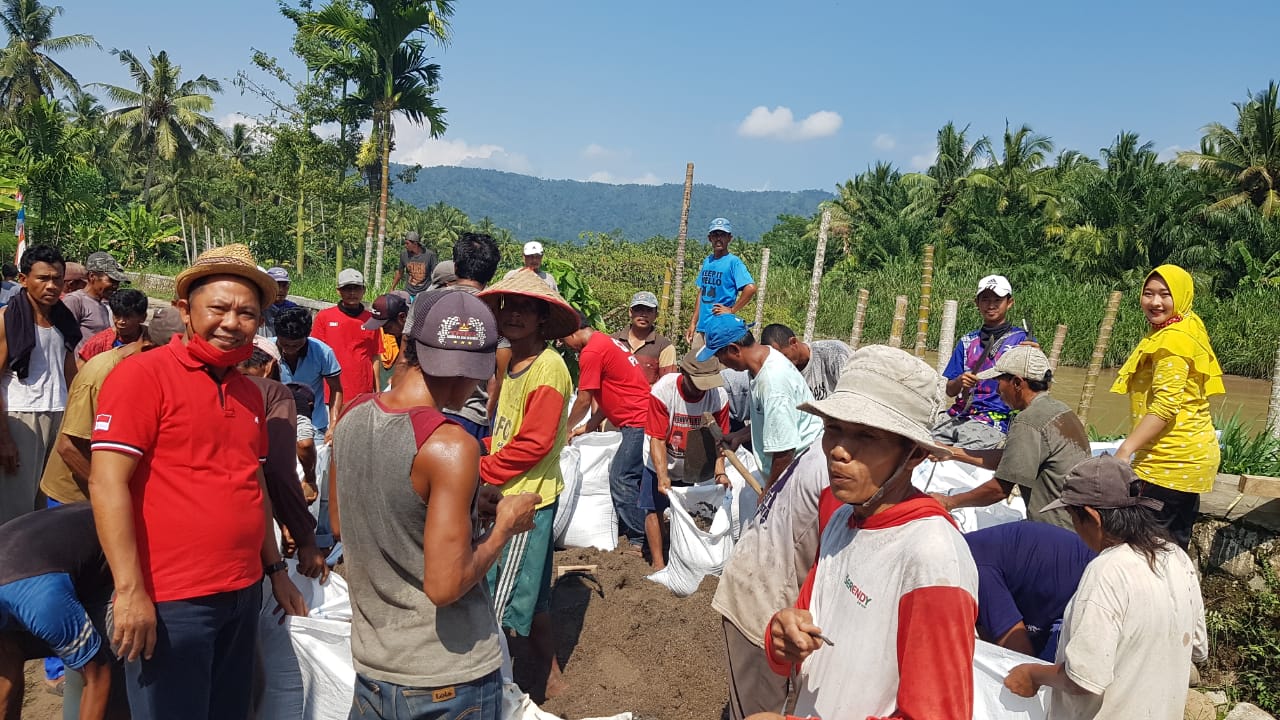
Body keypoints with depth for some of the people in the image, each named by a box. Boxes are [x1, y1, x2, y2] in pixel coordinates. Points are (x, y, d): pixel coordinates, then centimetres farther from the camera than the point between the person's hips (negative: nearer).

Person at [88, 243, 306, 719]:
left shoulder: (249, 393, 11)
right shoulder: (142, 375, -11)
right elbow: (107, 484, -16)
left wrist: (276, 569, 18)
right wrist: (130, 590, -19)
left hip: (244, 595, 7)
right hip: (169, 602, -7)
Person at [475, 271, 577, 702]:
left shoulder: (547, 368, -17)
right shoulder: (512, 363, 11)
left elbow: (534, 443, -21)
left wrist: (480, 472, -13)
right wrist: (481, 455, -3)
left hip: (527, 498, -9)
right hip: (509, 496, 9)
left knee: (504, 605, -2)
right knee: (532, 597, 20)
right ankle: (548, 680, 35)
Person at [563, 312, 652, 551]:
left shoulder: (591, 352, -13)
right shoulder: (606, 343, 18)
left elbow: (584, 401, -7)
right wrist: (589, 426, 18)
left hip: (638, 422, -10)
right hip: (641, 419, 10)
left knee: (621, 478, -8)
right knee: (624, 475, 13)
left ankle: (640, 539, -3)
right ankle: (627, 528, 19)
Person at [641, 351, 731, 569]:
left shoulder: (718, 395, -21)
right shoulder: (662, 391, -28)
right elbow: (657, 439, -26)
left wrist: (720, 471, -24)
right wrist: (662, 476, -33)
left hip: (693, 467, 2)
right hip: (661, 465, -2)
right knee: (654, 510, -1)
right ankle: (658, 563, 12)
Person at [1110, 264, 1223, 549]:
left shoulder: (1172, 339, -15)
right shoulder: (1187, 331, 16)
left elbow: (1165, 406, -23)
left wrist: (1125, 450, -26)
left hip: (1172, 460, -11)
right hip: (1190, 454, 11)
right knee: (1175, 544, 18)